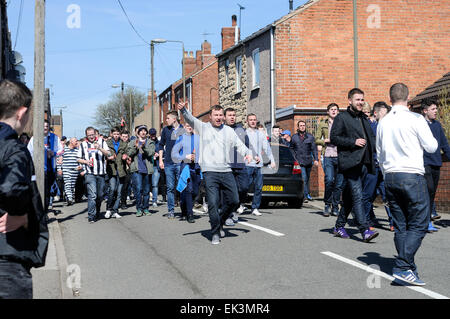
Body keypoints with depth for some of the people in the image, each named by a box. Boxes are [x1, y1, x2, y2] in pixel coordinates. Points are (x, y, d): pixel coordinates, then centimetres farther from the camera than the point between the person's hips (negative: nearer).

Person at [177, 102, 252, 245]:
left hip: (226, 171, 4)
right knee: (213, 203, -8)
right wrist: (183, 110, -27)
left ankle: (220, 222, 29)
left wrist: (247, 153, -8)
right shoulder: (203, 127, 8)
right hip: (210, 172, -4)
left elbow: (239, 144, 13)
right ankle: (215, 233, 4)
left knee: (234, 201, 6)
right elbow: (190, 119, -7)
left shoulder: (229, 131, 16)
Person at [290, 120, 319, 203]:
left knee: (307, 179, 11)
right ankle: (306, 195, -13)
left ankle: (306, 195, 24)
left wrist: (316, 159, -3)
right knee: (304, 179, -13)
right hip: (299, 161, -2)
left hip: (308, 161, 2)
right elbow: (291, 149, 11)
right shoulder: (294, 137, 6)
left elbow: (314, 149, 7)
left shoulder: (310, 137, 8)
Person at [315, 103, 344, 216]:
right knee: (329, 180, -15)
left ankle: (335, 207, 12)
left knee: (339, 183, 1)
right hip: (328, 156, -1)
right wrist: (326, 141, -5)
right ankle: (327, 205, 2)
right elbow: (317, 140, 11)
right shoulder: (322, 124, 13)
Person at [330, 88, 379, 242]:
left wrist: (372, 148, 10)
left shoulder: (364, 119, 22)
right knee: (357, 196, -15)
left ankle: (339, 226, 23)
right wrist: (353, 142, -14)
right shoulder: (341, 118, 0)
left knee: (349, 196, 12)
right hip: (350, 162, -7)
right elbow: (334, 137, -7)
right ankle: (365, 230, -19)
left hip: (363, 163, 7)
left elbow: (371, 137, 32)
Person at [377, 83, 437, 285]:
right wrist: (432, 138, 19)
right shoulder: (415, 119, -8)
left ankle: (408, 268, 13)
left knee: (401, 226, 10)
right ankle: (402, 267, -13)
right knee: (418, 225, -3)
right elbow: (431, 147, -2)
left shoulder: (383, 123, 9)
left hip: (390, 177, 6)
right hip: (412, 176, -6)